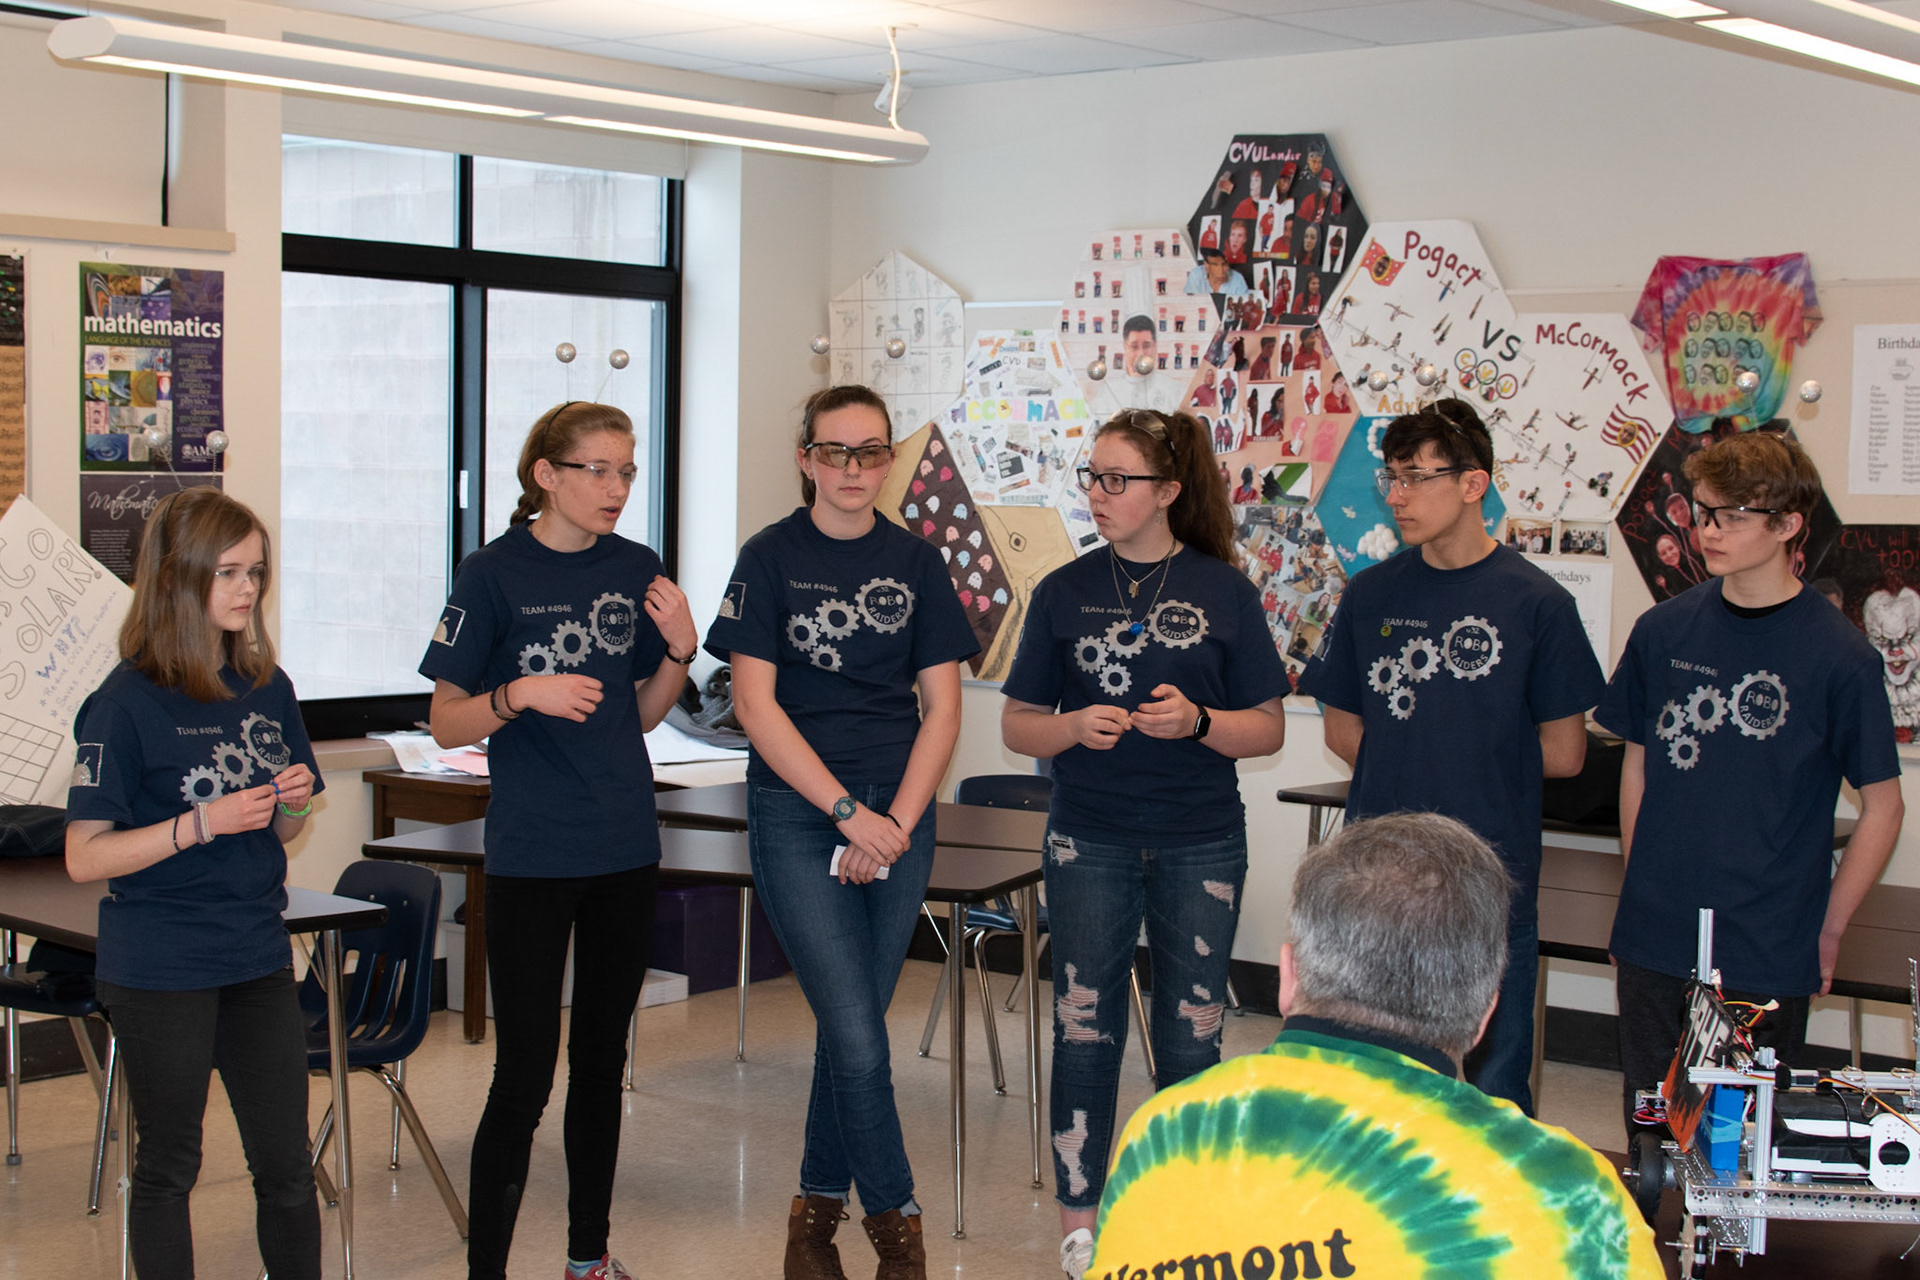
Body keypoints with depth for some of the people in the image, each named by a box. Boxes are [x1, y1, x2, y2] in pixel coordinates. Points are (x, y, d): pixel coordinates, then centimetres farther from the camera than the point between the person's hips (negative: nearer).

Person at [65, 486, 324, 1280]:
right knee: (168, 1168, 9)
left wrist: (294, 806, -5)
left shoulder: (268, 689, 6)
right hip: (160, 971, -5)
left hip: (258, 961, 5)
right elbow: (85, 857, -14)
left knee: (287, 1167, 7)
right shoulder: (128, 702, -11)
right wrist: (205, 822, -22)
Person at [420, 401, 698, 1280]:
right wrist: (521, 694, -23)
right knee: (523, 1076, -6)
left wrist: (679, 649, -3)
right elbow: (446, 723, -6)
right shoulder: (494, 575, -8)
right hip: (531, 855, -5)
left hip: (626, 848, 5)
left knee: (602, 1059, 15)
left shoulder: (636, 572, 6)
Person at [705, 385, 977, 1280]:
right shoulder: (770, 559, -1)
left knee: (853, 1027, 8)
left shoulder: (915, 563, 7)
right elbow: (755, 704, -7)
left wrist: (896, 821, -6)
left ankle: (818, 1207, 25)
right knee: (858, 1039, -9)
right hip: (798, 813, -3)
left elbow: (941, 709, 5)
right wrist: (849, 811, -12)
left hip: (897, 814, 3)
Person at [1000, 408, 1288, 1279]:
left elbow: (1268, 729, 2)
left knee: (1191, 1033, 5)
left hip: (1200, 846, 0)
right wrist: (1075, 727, -14)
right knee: (1085, 1027, 3)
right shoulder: (1065, 592, 4)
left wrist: (1197, 722, -17)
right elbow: (1017, 726, 6)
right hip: (1089, 841, 1)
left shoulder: (1223, 590, 1)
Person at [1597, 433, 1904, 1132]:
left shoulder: (1839, 655, -9)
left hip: (1768, 956, -3)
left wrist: (1828, 929, -2)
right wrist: (1642, 890, 10)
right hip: (1652, 944, 3)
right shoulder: (1663, 630, 2)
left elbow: (1882, 807, -2)